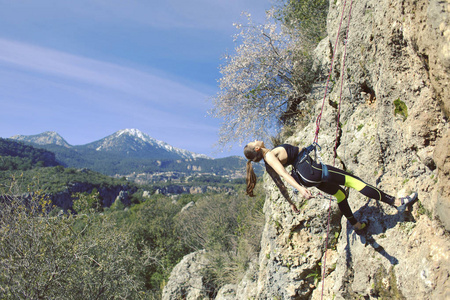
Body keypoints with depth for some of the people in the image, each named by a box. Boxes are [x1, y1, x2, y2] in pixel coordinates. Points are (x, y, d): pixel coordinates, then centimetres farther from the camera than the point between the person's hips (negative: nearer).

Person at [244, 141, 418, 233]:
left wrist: (291, 202, 24)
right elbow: (283, 174, -29)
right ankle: (397, 202, -3)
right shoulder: (269, 155, -16)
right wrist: (301, 188, -40)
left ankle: (356, 225, 40)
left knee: (339, 194, 26)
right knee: (353, 181, -7)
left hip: (306, 176, 10)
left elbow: (280, 184, 17)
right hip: (309, 169, -10)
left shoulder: (268, 165, 11)